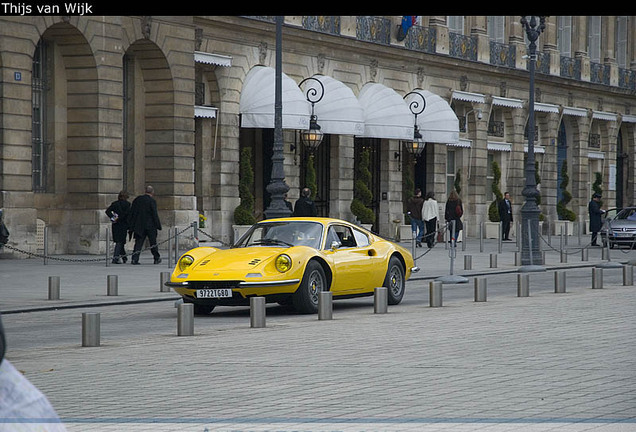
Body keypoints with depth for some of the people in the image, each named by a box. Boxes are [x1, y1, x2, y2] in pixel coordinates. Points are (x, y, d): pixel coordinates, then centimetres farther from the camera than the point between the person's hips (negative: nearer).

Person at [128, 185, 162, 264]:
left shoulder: (137, 199, 7)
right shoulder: (152, 201, -9)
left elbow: (131, 213, 8)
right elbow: (154, 214, -13)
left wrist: (130, 225, 12)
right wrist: (158, 225, -6)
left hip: (138, 225, 4)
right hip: (150, 225, -4)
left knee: (138, 242, 3)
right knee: (153, 242, 9)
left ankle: (134, 259, -8)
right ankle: (157, 259, 19)